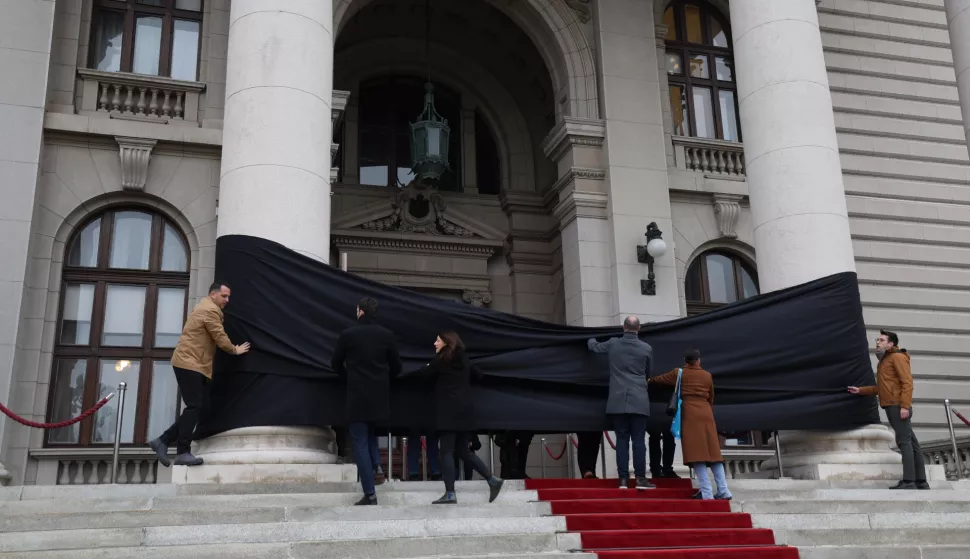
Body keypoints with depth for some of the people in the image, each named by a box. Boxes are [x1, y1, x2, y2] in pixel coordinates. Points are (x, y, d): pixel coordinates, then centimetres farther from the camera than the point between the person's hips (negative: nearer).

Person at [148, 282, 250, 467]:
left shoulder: (204, 307, 24)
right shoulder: (211, 310, -11)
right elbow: (221, 339, -12)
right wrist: (235, 350, 4)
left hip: (192, 364, 11)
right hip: (189, 363, -11)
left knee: (195, 408, 8)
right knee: (194, 407, -13)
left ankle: (163, 441, 9)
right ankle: (183, 453, -13)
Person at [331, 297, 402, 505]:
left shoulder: (348, 334, -7)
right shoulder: (387, 335, 0)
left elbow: (336, 363, 5)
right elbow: (396, 367, 5)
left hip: (357, 395, -3)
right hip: (379, 395, 3)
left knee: (360, 443, -1)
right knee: (371, 434, 28)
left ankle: (370, 493, -7)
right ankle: (375, 465, 13)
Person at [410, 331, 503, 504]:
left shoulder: (442, 360, -6)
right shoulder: (464, 359, 13)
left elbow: (423, 373, 3)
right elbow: (478, 374, 23)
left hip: (449, 412, -7)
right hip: (464, 411, 7)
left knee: (446, 452, -5)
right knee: (463, 451, 14)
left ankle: (450, 494, -9)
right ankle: (492, 480, 8)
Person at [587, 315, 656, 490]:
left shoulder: (613, 344, 4)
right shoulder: (647, 348, 2)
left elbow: (593, 346, 24)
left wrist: (592, 339, 47)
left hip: (618, 401, 1)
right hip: (639, 401, -1)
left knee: (622, 440, 3)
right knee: (639, 440, -1)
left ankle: (623, 479, 1)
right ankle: (641, 479, -3)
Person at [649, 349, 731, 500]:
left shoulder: (679, 373, 7)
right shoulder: (707, 375, 14)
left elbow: (661, 379, 23)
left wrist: (650, 380, 44)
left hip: (690, 414, -4)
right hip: (706, 414, 4)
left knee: (696, 453, -8)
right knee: (712, 452, 6)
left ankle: (707, 492, -14)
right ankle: (723, 491, 2)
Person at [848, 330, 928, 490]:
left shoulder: (897, 357, -4)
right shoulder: (884, 361, 24)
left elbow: (907, 382, -14)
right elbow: (880, 388, 25)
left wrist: (904, 406, -22)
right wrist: (860, 390, 21)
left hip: (898, 407, -9)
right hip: (891, 407, 9)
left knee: (904, 442, -11)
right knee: (910, 443, 8)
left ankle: (909, 481, -13)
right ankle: (921, 481, 10)